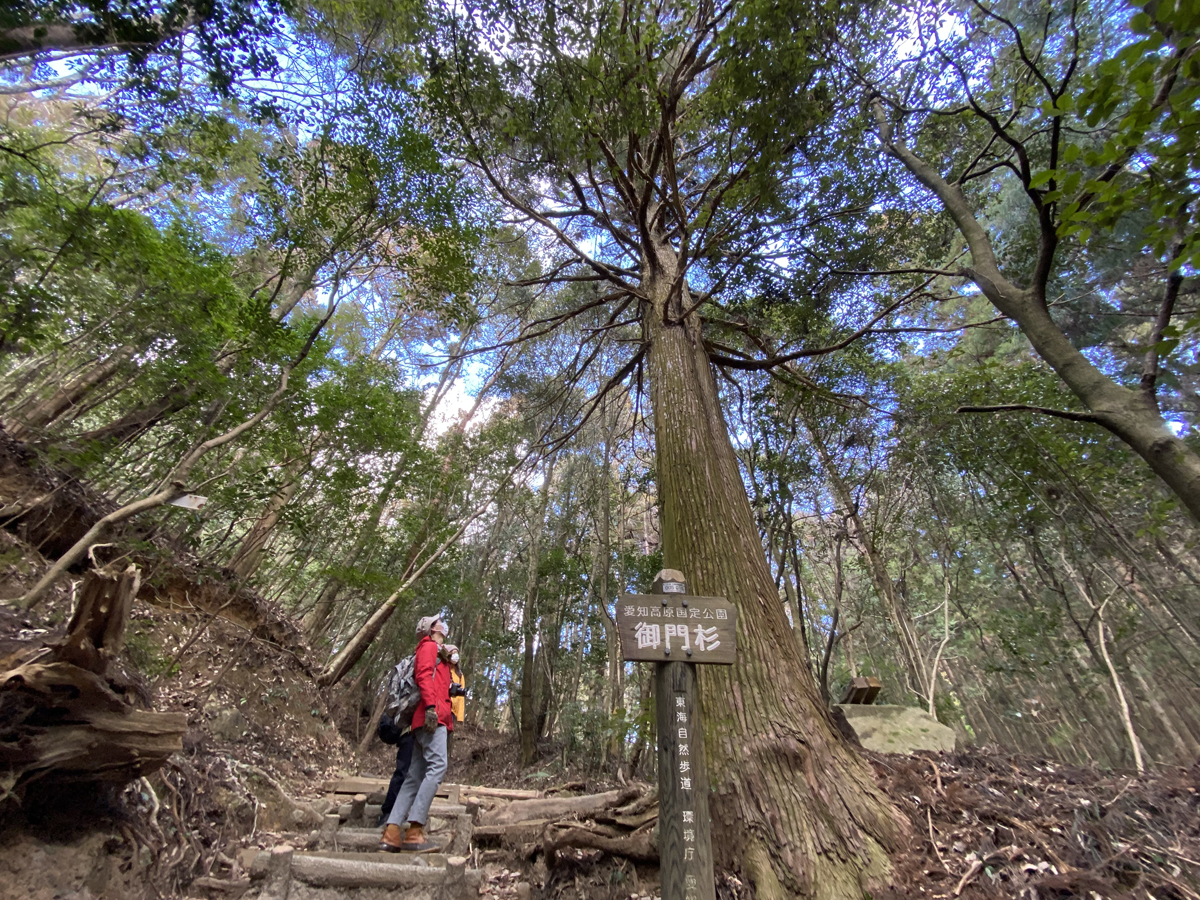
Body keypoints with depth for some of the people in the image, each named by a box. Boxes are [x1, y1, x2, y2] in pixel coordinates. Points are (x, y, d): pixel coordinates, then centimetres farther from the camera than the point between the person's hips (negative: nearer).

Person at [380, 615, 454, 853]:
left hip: (430, 718, 10)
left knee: (415, 776, 5)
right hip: (432, 716, -10)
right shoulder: (429, 646, 4)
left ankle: (391, 833, 4)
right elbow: (424, 675, -12)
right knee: (437, 766, -17)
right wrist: (431, 706, -24)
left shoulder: (438, 652, 31)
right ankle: (414, 832, -20)